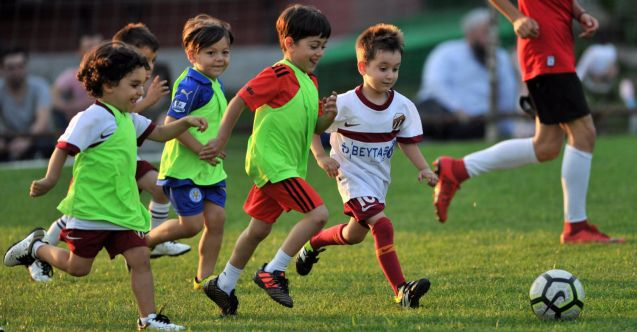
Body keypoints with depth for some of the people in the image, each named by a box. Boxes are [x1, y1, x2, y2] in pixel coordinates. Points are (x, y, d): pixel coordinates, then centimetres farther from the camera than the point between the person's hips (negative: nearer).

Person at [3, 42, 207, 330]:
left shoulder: (128, 119, 13)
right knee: (77, 267, 4)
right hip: (90, 209, -8)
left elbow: (159, 133, 24)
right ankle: (36, 247, 29)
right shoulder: (94, 118, -16)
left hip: (123, 209, 8)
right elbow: (65, 146, -22)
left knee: (140, 258, -4)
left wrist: (185, 122, 6)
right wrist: (50, 179, -32)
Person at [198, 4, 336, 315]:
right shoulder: (278, 76, -15)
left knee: (259, 229, 16)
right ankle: (272, 272, -10)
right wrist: (220, 140, -11)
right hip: (272, 161, -10)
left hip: (288, 165, 10)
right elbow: (239, 101, -13)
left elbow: (315, 129, 20)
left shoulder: (310, 82, 14)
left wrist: (328, 115, -2)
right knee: (317, 213, -17)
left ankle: (223, 285, 28)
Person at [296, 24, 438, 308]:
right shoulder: (346, 104, -20)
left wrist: (423, 168, -12)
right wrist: (321, 157, -20)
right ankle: (401, 291, -24)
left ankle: (313, 244, 49)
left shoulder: (403, 107, -7)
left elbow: (408, 141, 2)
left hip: (379, 178, 6)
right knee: (382, 226, -23)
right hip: (352, 176, -6)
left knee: (355, 234, 19)